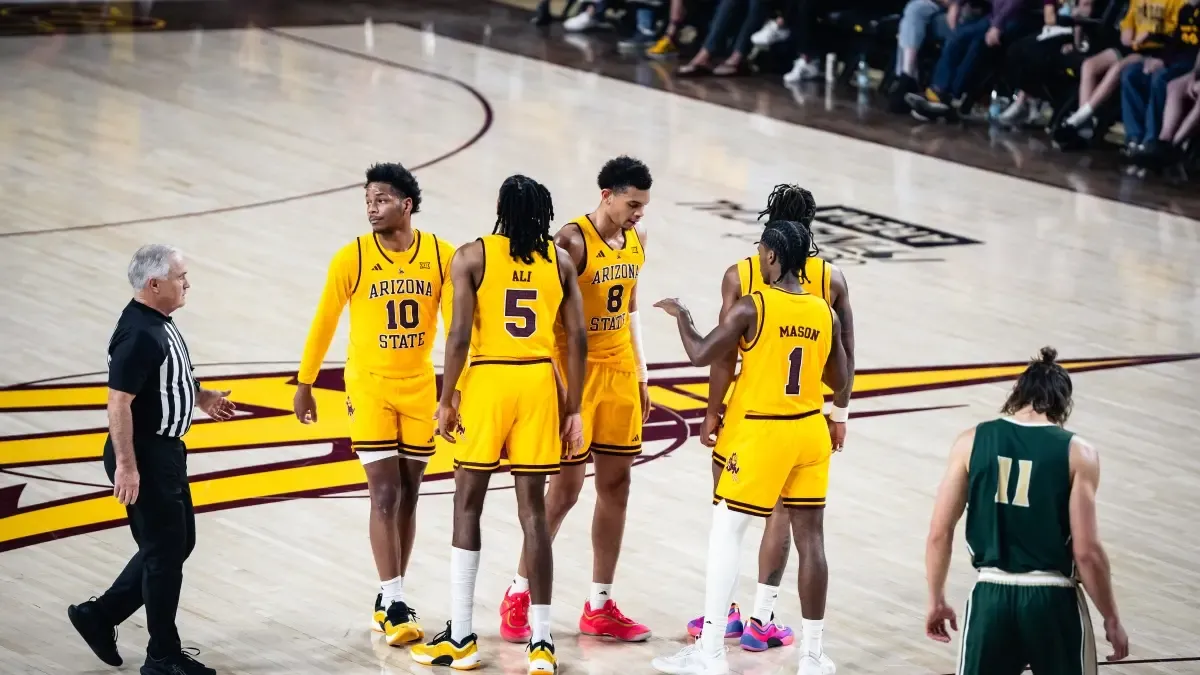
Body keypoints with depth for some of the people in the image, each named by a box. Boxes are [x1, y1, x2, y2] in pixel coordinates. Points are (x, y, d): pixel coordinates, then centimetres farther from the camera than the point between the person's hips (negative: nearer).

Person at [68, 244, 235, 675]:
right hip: (145, 457, -10)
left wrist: (201, 396, 16)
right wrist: (125, 465, -27)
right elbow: (119, 402, -26)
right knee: (166, 551, 0)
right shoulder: (138, 334, -23)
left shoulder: (158, 324, 8)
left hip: (166, 451, 10)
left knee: (178, 542, 18)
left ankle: (100, 615, 25)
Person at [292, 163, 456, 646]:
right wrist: (304, 385, 4)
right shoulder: (352, 258, -10)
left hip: (420, 387, 3)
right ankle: (394, 605, -7)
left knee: (408, 495, 9)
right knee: (385, 494, -8)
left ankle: (389, 598, 19)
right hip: (369, 387, -3)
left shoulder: (441, 256, -6)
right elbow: (324, 323, 0)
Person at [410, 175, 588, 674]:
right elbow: (577, 339, 2)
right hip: (539, 381, 3)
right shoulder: (559, 260, 5)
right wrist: (573, 410, 7)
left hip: (488, 380, -3)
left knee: (468, 505, 9)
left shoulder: (472, 257, -4)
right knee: (532, 510, 6)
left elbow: (460, 335, -10)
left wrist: (446, 400, -3)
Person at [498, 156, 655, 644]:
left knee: (616, 486, 8)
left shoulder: (636, 238, 7)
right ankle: (518, 594, 11)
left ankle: (599, 608, 15)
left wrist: (640, 374, 16)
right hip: (577, 373, -7)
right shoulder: (573, 241, -16)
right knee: (565, 489, -4)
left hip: (620, 375, 7)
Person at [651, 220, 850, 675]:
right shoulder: (825, 313, 3)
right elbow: (839, 381, 10)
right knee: (810, 536, 8)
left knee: (725, 534, 2)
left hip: (762, 432, -5)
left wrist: (680, 316, 6)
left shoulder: (751, 307, -13)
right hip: (810, 432, 5)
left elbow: (701, 355, -11)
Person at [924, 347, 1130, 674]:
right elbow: (1086, 551, -9)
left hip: (991, 597, 2)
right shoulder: (1077, 453, -5)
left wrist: (936, 600, 14)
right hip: (1053, 601, -2)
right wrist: (1112, 620, 3)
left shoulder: (972, 441, 0)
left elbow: (939, 534, 1)